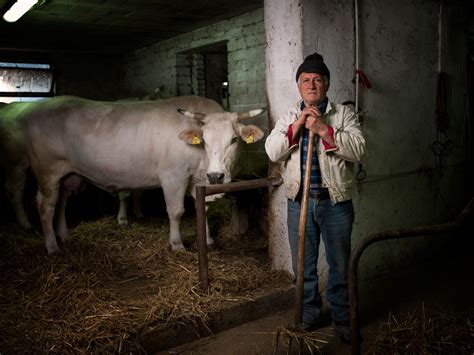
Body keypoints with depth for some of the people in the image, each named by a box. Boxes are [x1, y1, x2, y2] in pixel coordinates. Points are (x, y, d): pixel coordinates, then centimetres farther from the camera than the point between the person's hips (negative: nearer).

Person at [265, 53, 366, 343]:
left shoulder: (344, 113, 1)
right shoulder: (288, 117, 9)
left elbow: (359, 150, -12)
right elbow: (272, 152, -3)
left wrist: (324, 129, -20)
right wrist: (296, 126, -14)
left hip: (336, 202, -2)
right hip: (299, 202, 2)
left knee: (339, 266, 10)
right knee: (303, 266, 13)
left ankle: (342, 319, 29)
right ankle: (310, 314, 33)